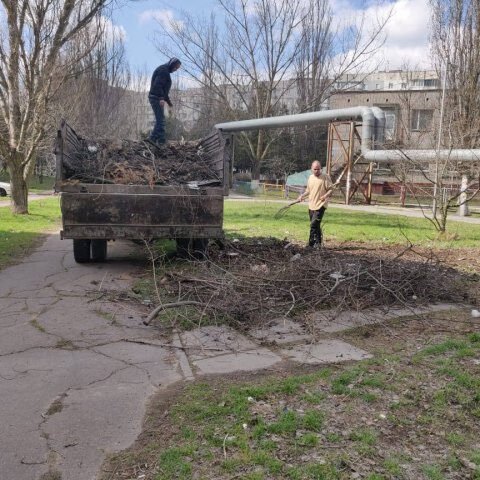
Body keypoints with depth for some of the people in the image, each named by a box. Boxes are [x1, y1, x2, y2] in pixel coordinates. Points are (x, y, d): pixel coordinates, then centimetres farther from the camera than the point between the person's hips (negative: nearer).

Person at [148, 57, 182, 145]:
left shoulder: (165, 71, 22)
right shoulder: (163, 70, -10)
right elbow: (157, 85, -23)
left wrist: (168, 101, 29)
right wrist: (161, 98, -32)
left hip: (158, 99, 10)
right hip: (156, 98, -10)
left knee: (160, 120, 13)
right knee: (161, 120, -11)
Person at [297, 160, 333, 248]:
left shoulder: (325, 178, -7)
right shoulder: (311, 177, 12)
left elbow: (331, 189, -8)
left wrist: (326, 195, -26)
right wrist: (302, 196, 11)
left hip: (320, 205, -7)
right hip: (311, 205, 7)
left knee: (314, 224, -16)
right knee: (316, 225, 13)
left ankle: (312, 243, -7)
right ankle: (317, 243, 23)